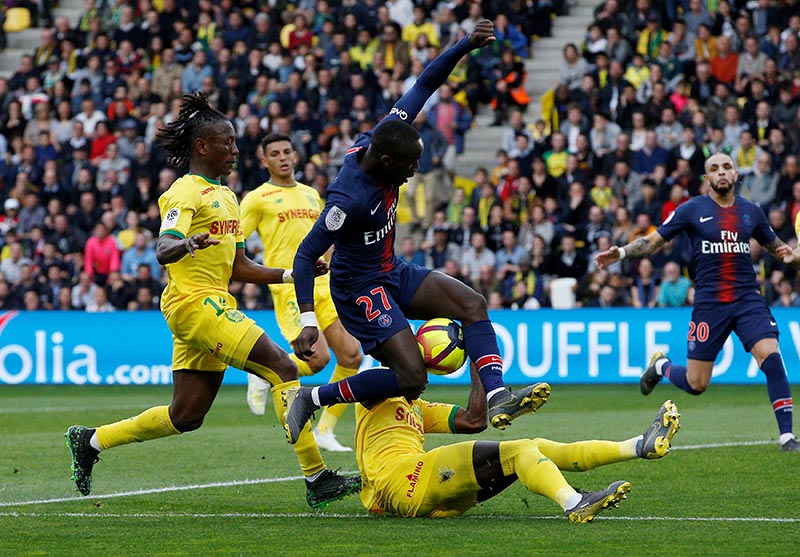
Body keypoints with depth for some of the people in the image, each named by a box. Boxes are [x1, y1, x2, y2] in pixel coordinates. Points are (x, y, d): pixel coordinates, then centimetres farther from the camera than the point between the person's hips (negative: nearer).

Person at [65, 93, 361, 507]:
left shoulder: (225, 196, 20)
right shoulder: (186, 192, -8)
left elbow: (238, 268, 24)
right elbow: (163, 250, -24)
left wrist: (293, 273, 15)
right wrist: (188, 244, -45)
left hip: (215, 307, 10)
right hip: (194, 303, -10)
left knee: (186, 416, 8)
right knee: (282, 367, -17)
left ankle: (90, 441, 21)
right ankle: (316, 478, -17)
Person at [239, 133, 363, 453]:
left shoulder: (311, 195, 20)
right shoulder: (258, 198, 1)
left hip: (323, 284, 6)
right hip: (289, 289, -6)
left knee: (351, 356, -6)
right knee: (318, 358, -21)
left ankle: (324, 431, 7)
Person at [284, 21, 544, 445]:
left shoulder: (381, 141, -9)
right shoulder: (350, 198, -31)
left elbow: (424, 86, -3)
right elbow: (305, 255, -26)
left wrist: (467, 45, -14)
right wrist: (308, 321, -31)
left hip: (394, 274, 9)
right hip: (361, 289, -9)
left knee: (472, 304, -6)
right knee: (411, 378, -16)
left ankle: (496, 397, -17)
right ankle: (311, 398, -2)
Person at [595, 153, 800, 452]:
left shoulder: (751, 211, 8)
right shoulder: (693, 209, 0)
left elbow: (775, 245, 23)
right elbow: (653, 241, 3)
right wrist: (621, 252, -12)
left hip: (748, 299, 2)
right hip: (709, 302, -2)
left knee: (771, 357, -20)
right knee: (696, 384, 1)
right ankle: (661, 366, 37)